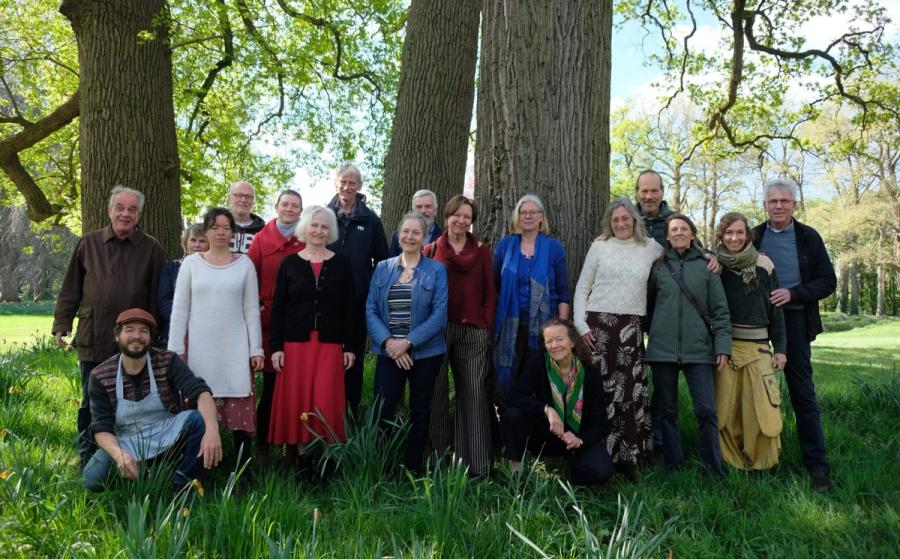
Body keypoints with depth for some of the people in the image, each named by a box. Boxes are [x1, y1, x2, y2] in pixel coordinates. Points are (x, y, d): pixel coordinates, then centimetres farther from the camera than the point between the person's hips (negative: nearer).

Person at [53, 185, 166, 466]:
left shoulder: (151, 249, 1)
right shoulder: (88, 244, 6)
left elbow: (157, 296, 2)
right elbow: (70, 290, 9)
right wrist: (62, 324, 4)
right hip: (93, 340, 2)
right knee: (91, 404, 11)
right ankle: (88, 462, 24)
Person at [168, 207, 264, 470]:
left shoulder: (244, 264, 6)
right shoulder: (191, 263, 6)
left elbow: (251, 310, 6)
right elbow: (179, 309, 5)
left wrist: (256, 349, 1)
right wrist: (175, 350, -1)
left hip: (235, 349, 0)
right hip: (199, 348, 0)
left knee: (240, 409, -4)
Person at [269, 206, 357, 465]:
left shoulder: (341, 265, 7)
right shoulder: (289, 263, 6)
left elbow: (348, 309, 7)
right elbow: (278, 307, 4)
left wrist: (349, 346, 2)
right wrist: (276, 347, -3)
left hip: (329, 345, 0)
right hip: (295, 343, 0)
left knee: (326, 403, -5)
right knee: (295, 400, 1)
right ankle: (297, 451, 12)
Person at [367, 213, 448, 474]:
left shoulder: (437, 270, 0)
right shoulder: (382, 269, 8)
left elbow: (440, 314, -8)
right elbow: (371, 310, 2)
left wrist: (408, 342, -16)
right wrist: (388, 341, -13)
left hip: (425, 353, -1)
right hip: (388, 353, 1)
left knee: (420, 412, 10)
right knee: (382, 413, -8)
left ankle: (414, 470, 24)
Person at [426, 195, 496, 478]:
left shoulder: (482, 251, 10)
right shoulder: (431, 250, 8)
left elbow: (489, 293, 9)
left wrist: (486, 326, 0)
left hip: (473, 331, 0)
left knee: (474, 394, 0)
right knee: (437, 393, 4)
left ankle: (475, 462, 5)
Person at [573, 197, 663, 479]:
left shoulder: (651, 247, 11)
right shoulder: (599, 247, 8)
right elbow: (582, 288, 8)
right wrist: (580, 324, -2)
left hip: (631, 327, 1)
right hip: (598, 323, -1)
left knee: (630, 390, -3)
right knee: (600, 387, -4)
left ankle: (629, 456, 8)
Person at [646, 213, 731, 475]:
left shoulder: (706, 267, 6)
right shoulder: (658, 266, 8)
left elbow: (720, 310, 4)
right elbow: (647, 303, 15)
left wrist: (723, 346, -4)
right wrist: (652, 331, 3)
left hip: (699, 349, -1)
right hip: (663, 349, 1)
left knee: (706, 410, -7)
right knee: (668, 411, 7)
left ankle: (714, 470, 5)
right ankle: (673, 467, 17)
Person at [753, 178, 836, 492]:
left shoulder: (808, 237, 1)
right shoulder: (753, 237, 5)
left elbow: (828, 282, 0)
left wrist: (793, 293, -16)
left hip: (793, 321, -2)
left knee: (802, 393, 0)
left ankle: (817, 464, 6)